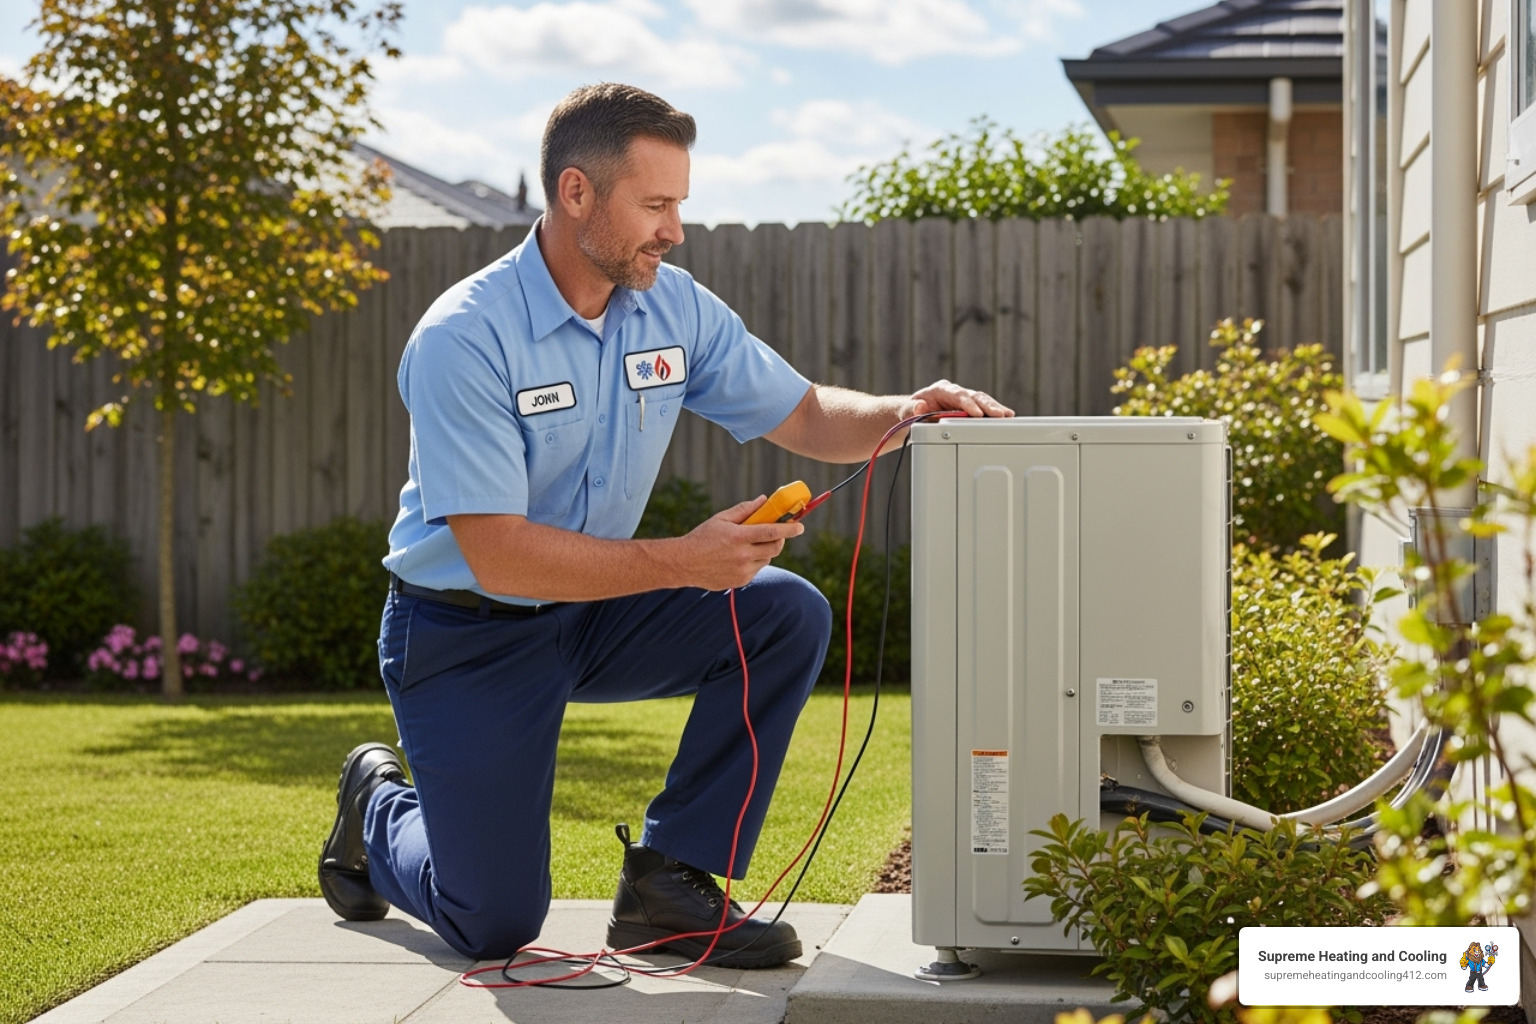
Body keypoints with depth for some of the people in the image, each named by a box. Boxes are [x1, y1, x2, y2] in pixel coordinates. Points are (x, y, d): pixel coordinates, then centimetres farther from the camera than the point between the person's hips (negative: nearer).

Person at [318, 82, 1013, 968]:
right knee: (495, 925, -6)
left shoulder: (676, 309, -6)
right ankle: (379, 809, 29)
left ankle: (667, 881, -8)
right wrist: (685, 560, -36)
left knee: (789, 614, -18)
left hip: (596, 612, 6)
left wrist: (902, 413, -20)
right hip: (469, 632, -6)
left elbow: (805, 416, 2)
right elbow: (500, 557, -30)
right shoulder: (464, 340, -25)